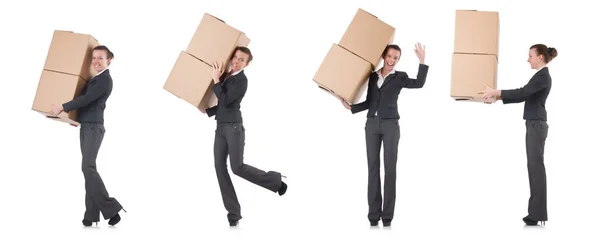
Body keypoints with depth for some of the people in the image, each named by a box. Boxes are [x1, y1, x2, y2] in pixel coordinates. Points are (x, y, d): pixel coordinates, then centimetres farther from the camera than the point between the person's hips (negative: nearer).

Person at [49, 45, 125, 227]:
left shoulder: (105, 79, -9)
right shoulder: (95, 79, 18)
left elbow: (86, 99, -17)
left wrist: (62, 108, -15)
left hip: (94, 127, -9)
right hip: (86, 127, 9)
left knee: (88, 167, -19)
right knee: (88, 168, 4)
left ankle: (110, 208, -16)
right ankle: (92, 214, 2)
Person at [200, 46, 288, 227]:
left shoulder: (241, 80, -9)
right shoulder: (225, 76, 16)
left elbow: (226, 101, -18)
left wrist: (216, 80, -14)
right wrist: (207, 111, 16)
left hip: (234, 127, -8)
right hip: (221, 127, 8)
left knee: (237, 168, -13)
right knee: (220, 167, -3)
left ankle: (276, 181, 9)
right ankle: (233, 212, -1)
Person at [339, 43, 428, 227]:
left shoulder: (400, 77, 3)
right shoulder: (373, 76, 13)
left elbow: (419, 83, -16)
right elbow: (369, 102, 15)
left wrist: (422, 61, -21)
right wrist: (350, 107, 5)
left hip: (390, 125, -3)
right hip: (372, 125, 3)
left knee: (390, 168, -4)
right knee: (373, 167, 1)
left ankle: (387, 216, -1)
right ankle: (374, 215, 4)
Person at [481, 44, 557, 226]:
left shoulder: (543, 75, -13)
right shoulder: (541, 75, 18)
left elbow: (523, 92, -24)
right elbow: (523, 96, 20)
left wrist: (496, 92, -22)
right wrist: (498, 98, 14)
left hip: (536, 125, -10)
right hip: (534, 125, 10)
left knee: (536, 167, -8)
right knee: (534, 167, 10)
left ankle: (538, 214, -6)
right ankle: (536, 212, 12)